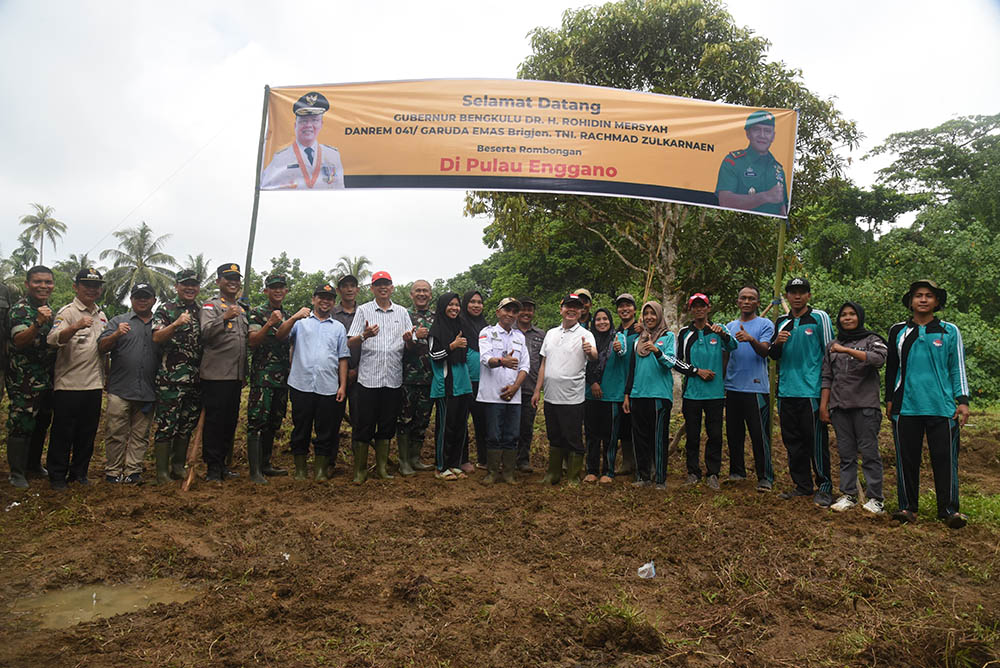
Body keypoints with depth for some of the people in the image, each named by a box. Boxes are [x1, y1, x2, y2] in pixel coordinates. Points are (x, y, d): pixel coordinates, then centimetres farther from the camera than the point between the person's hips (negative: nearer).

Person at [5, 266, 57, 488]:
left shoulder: (49, 310, 13)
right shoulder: (20, 309, -11)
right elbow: (19, 341, -27)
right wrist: (38, 323, -40)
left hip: (47, 380, 8)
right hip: (24, 380, -8)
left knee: (42, 424, 15)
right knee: (21, 425, -2)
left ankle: (34, 465, 28)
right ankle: (17, 472, 8)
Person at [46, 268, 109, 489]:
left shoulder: (101, 315, 14)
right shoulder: (67, 312, -7)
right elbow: (53, 339, -24)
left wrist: (104, 378, 20)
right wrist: (76, 327, -42)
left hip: (94, 385, 6)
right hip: (68, 384, -6)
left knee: (87, 433, 12)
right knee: (63, 433, 4)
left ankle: (79, 472, 25)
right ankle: (57, 475, 17)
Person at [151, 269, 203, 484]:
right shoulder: (166, 309, 2)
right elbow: (156, 338, -10)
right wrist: (177, 324, -23)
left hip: (196, 378, 5)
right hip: (170, 377, -5)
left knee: (188, 424, 12)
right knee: (166, 425, -3)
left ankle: (178, 467, 24)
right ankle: (162, 472, 6)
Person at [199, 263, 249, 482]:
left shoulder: (242, 309, 19)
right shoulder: (210, 306, -2)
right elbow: (206, 332, -20)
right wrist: (225, 317, -35)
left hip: (236, 375, 7)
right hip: (215, 374, -7)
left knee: (230, 420, 12)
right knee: (214, 420, -2)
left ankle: (223, 463, 23)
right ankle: (212, 467, 7)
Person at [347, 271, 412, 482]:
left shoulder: (402, 312, 13)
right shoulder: (363, 310, 5)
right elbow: (350, 343, -2)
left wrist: (409, 339, -12)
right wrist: (364, 335, -22)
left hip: (393, 378, 3)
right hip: (368, 377, -3)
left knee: (387, 425, 9)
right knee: (364, 425, 1)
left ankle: (381, 467, 22)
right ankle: (360, 469, 13)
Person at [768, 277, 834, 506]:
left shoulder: (819, 317, 0)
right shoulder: (781, 321, 14)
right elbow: (773, 355, 18)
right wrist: (777, 343, -5)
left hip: (811, 390, -5)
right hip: (786, 391, 5)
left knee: (816, 441, -3)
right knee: (792, 442, 10)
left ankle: (824, 487, 8)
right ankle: (802, 485, 21)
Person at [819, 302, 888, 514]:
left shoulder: (872, 340, 4)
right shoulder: (832, 346, 17)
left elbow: (879, 358, -18)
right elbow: (827, 378, 14)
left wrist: (847, 350, -22)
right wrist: (823, 405, 7)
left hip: (865, 406, -4)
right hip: (839, 407, 4)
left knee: (869, 452, -3)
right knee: (846, 453, 6)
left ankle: (874, 498, 3)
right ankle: (848, 495, 12)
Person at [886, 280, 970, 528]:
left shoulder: (949, 331, 8)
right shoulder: (898, 331, 11)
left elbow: (958, 368, 9)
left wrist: (963, 401, 1)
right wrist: (889, 399, 12)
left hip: (942, 407, -1)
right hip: (906, 407, 1)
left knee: (945, 459, 0)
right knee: (906, 459, 5)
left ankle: (948, 509, 10)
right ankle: (907, 507, 13)